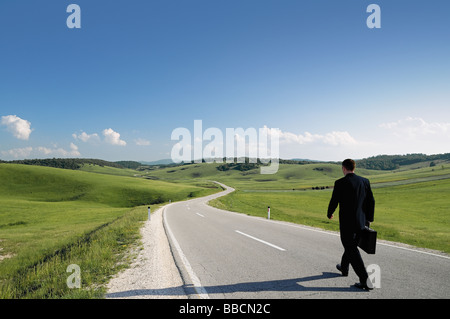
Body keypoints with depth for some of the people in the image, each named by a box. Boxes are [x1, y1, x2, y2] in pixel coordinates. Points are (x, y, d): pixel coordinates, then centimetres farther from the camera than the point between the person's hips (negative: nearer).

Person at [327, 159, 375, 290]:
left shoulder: (340, 183, -14)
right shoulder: (365, 181, 2)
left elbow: (334, 201, -9)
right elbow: (371, 201, 4)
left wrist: (329, 214, 10)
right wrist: (369, 219, 12)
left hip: (347, 223, -7)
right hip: (361, 222, 7)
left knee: (352, 250, 2)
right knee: (351, 245, 24)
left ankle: (366, 281, 0)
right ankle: (344, 268, 43)